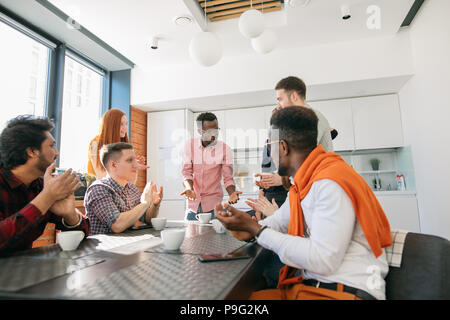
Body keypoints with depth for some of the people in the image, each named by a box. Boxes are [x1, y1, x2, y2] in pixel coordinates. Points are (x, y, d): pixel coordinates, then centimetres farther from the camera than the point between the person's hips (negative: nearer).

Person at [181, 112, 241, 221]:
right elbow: (187, 172, -4)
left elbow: (228, 178, -6)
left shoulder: (225, 149, -9)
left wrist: (232, 193, -26)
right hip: (193, 201, 2)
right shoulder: (190, 145, -3)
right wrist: (189, 189, -24)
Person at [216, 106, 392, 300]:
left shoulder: (330, 183, -19)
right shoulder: (304, 183, 11)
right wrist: (250, 228, -1)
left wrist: (256, 228, -17)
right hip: (309, 285, 8)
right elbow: (279, 221, 21)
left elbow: (322, 261, -24)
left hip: (346, 291, -8)